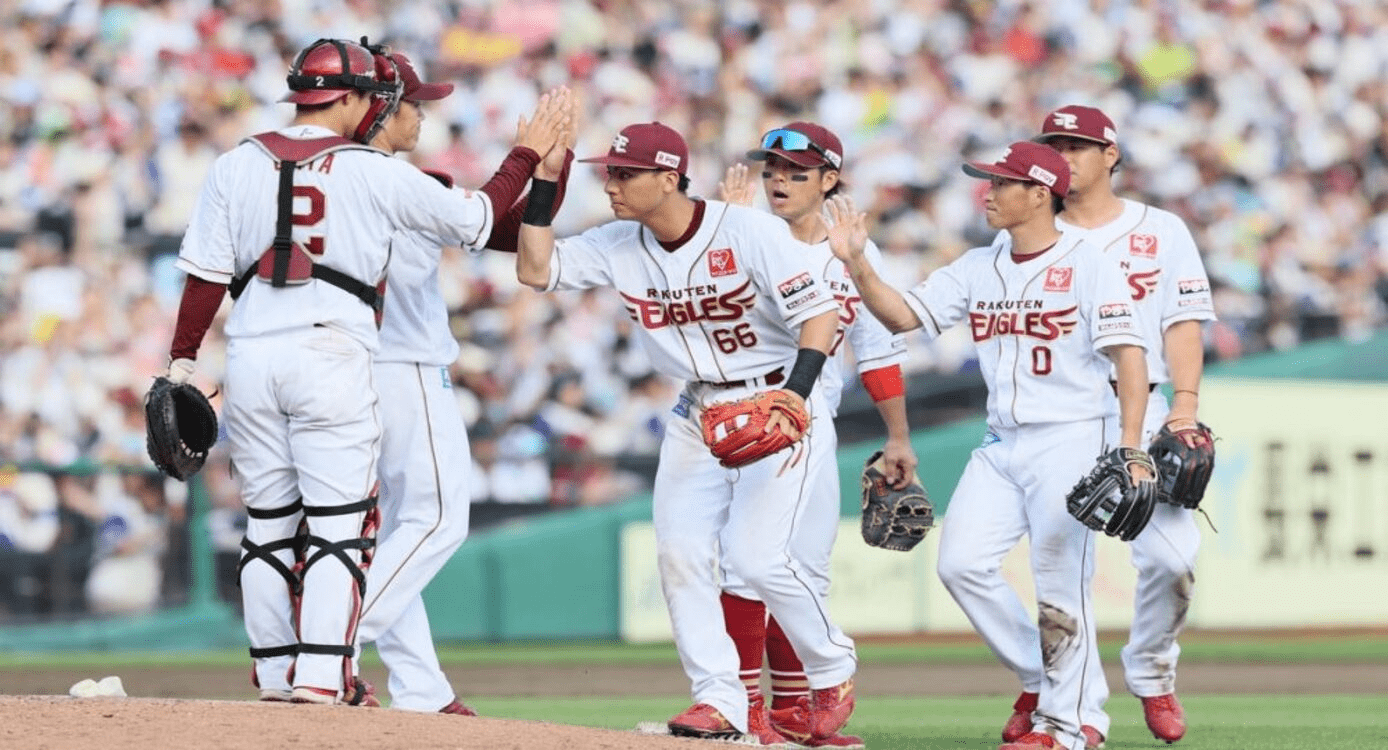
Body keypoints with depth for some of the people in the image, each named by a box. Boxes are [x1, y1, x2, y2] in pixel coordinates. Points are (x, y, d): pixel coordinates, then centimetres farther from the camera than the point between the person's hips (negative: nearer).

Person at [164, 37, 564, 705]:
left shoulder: (236, 166, 7)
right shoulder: (375, 173, -1)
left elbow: (205, 273, 3)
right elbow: (474, 219, 5)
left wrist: (182, 361, 7)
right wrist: (526, 155, 19)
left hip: (249, 359, 4)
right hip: (331, 355, -4)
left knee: (268, 524, 12)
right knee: (338, 524, -2)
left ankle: (275, 675, 15)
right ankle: (321, 677, -11)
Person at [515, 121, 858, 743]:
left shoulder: (749, 233, -19)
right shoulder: (620, 247, -1)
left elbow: (821, 312, -20)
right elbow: (537, 270, -7)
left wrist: (796, 393, -33)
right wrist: (542, 183, -14)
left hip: (776, 407, -7)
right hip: (698, 414, 7)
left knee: (755, 556, -17)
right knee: (680, 555, -5)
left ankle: (833, 671, 7)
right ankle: (719, 701, 2)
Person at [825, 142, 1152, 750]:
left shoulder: (1088, 266, -7)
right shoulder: (979, 268, 12)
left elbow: (1129, 358, -12)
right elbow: (901, 314, 8)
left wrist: (1129, 449, -21)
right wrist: (856, 263, -8)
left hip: (1070, 442, -6)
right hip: (1001, 445, 7)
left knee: (1059, 584, -6)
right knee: (961, 563, -4)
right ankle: (1039, 679, 13)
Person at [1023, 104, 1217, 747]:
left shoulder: (1162, 231, 11)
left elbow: (1183, 323, 5)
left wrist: (1185, 402, -9)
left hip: (1138, 411, -1)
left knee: (1171, 553, -15)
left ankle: (1149, 671, 10)